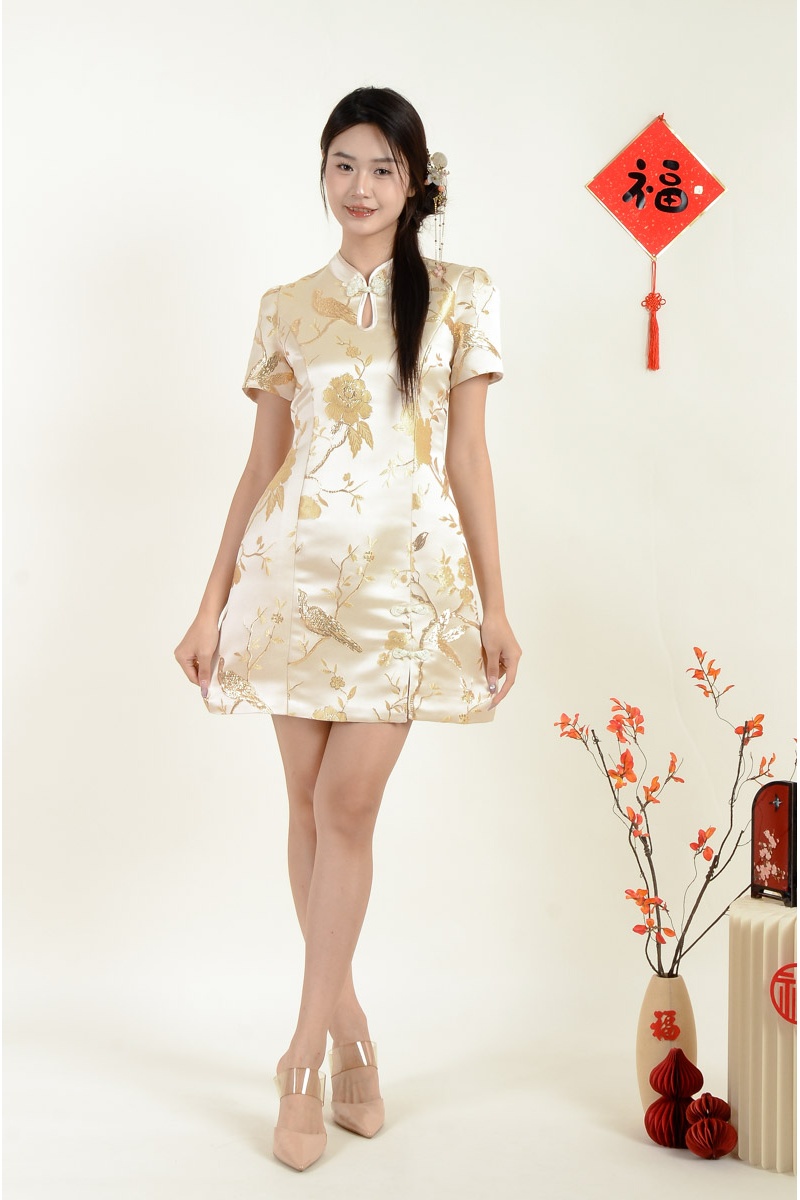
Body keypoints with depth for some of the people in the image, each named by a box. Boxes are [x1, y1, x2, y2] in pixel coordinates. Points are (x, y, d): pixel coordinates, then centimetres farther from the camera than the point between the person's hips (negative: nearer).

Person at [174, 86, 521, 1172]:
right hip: (296, 566, 2)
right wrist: (212, 604, 6)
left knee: (347, 805, -8)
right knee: (311, 804, 5)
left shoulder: (459, 298, 6)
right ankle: (351, 1032, 22)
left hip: (407, 574, -2)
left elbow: (468, 458, 4)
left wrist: (497, 605, -1)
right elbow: (262, 462, 11)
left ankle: (305, 1058, 3)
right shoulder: (286, 309, 11)